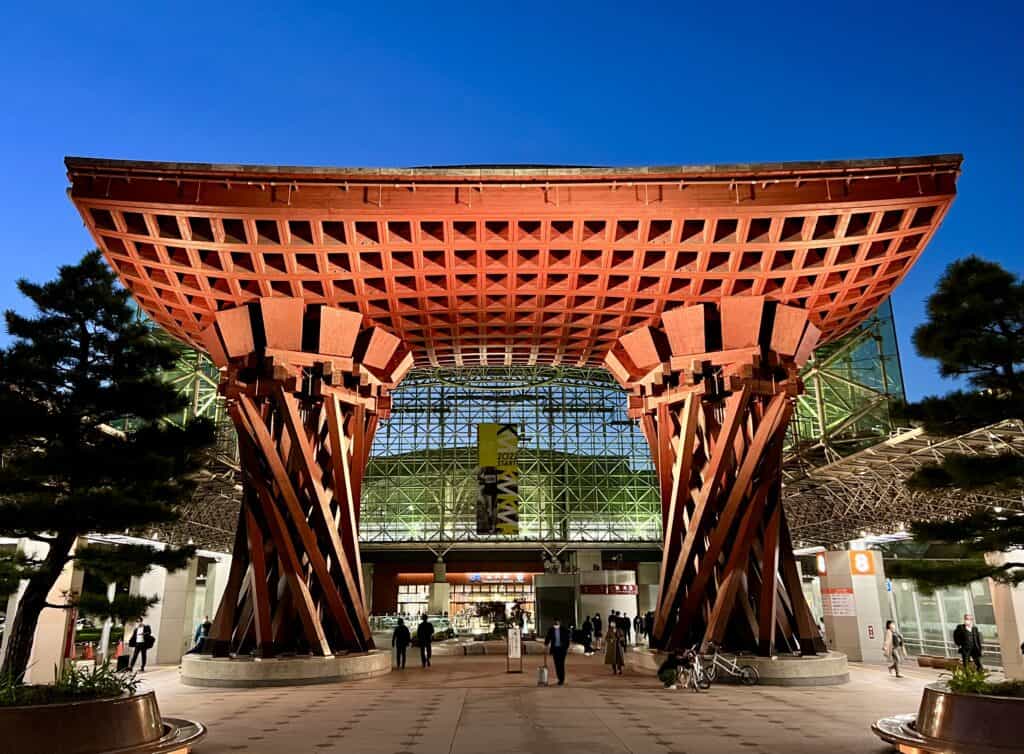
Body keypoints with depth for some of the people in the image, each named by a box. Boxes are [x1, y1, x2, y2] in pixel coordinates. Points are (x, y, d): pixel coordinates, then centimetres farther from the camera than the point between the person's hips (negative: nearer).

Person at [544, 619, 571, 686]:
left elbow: (567, 639, 2)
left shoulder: (564, 630, -2)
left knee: (561, 664, -7)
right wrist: (546, 643, -16)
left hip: (562, 649, -2)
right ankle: (560, 679, 12)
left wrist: (567, 648, -4)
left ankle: (562, 680, -4)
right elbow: (548, 638, 1)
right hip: (555, 649, 2)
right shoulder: (551, 630, 1)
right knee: (557, 664, 2)